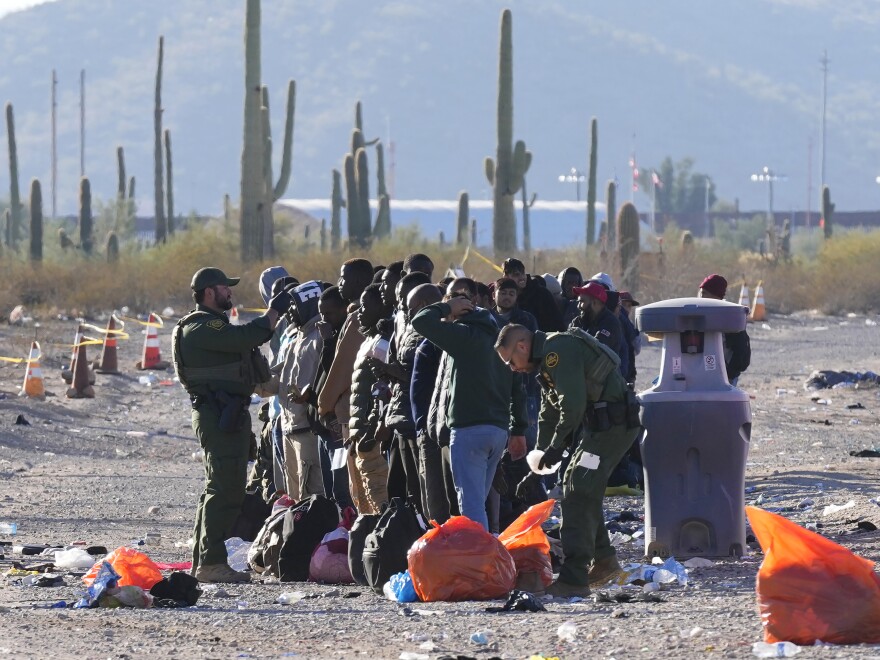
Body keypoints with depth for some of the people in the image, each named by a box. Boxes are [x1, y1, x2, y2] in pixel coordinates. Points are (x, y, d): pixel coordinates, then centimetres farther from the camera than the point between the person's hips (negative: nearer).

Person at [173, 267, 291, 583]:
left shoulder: (213, 325, 21)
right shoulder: (202, 327, -15)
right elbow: (245, 337, -25)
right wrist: (274, 311, -14)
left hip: (224, 415, 11)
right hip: (220, 415, -11)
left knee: (219, 489, 15)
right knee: (226, 489, -14)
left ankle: (202, 562, 21)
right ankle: (211, 563, -17)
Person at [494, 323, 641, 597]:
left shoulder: (558, 351, -16)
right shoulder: (547, 360, 20)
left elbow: (573, 404, -24)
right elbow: (549, 416, 26)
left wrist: (557, 446, -14)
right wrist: (538, 464, 23)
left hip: (614, 424, -11)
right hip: (600, 425, 11)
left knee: (579, 494, -14)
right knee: (574, 485, 22)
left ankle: (573, 579, -20)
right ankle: (603, 560, 34)